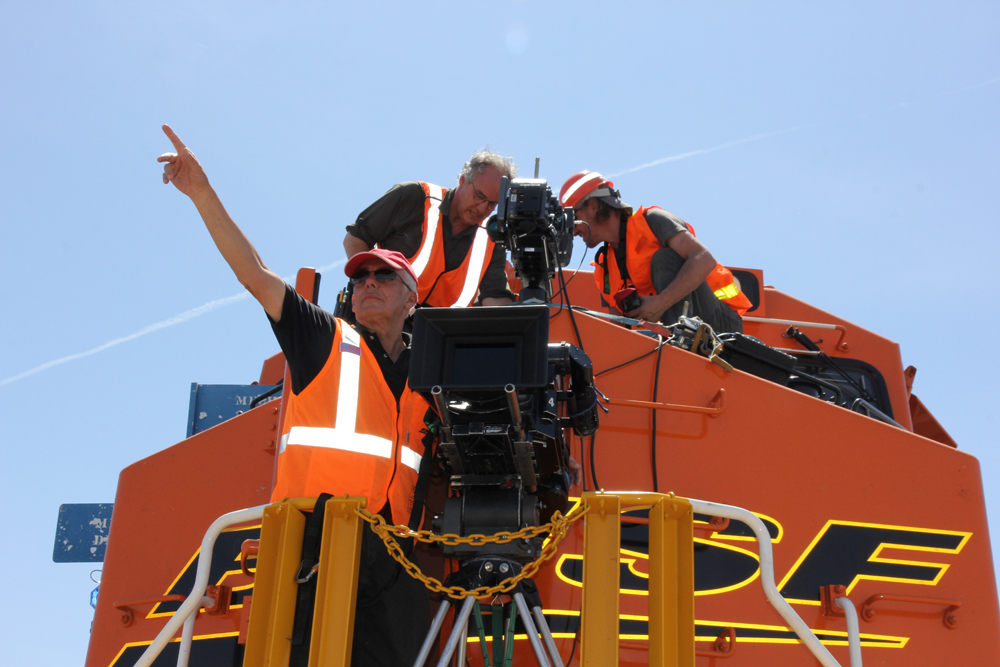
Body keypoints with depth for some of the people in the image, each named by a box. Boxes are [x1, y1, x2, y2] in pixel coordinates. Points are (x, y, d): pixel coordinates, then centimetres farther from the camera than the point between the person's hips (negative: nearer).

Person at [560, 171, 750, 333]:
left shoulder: (650, 221, -7)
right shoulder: (604, 270, 14)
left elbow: (704, 260, -23)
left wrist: (659, 304, -29)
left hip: (721, 321, -5)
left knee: (663, 258, -26)